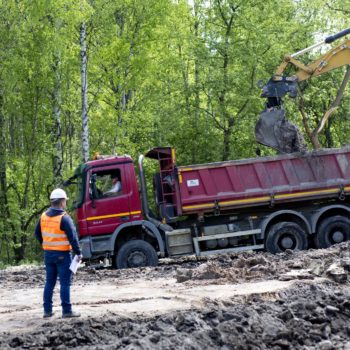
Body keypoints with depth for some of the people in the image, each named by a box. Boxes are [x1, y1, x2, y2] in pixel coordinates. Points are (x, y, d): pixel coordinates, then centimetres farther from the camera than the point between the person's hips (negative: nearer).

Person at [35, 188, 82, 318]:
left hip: (48, 254, 6)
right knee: (65, 283, -2)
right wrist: (78, 252, -8)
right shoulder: (64, 218, -17)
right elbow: (73, 237, -17)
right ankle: (66, 310, -2)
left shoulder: (44, 216, 4)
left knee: (49, 282, 13)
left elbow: (37, 234, 14)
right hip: (62, 254, -6)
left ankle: (47, 310, 16)